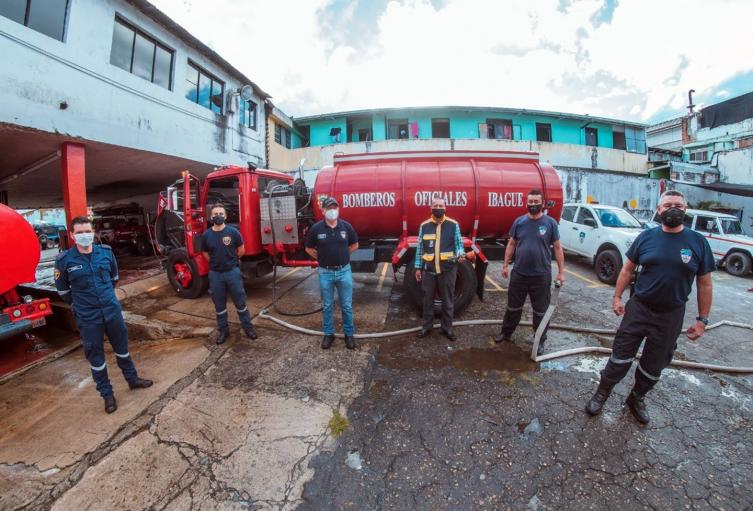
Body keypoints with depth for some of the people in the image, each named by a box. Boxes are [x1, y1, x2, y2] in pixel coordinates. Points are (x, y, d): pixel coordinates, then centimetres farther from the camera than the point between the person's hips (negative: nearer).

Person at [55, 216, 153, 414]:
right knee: (95, 356, 10)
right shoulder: (64, 260, -12)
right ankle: (107, 394, 26)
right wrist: (78, 305, 7)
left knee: (122, 347, 18)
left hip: (112, 310, 3)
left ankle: (132, 379, 37)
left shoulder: (106, 252, -4)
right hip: (87, 317, -2)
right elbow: (62, 290, 2)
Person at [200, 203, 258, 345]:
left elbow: (241, 250, 4)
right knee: (219, 305, 12)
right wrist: (217, 263, 10)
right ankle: (223, 330, 27)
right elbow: (206, 254, 13)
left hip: (233, 272, -2)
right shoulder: (206, 235, -2)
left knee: (240, 302, 7)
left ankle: (248, 327, 21)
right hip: (215, 274, 2)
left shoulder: (233, 232, -8)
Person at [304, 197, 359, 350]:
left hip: (344, 271, 1)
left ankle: (349, 334, 25)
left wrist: (342, 255, 7)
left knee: (347, 305, 9)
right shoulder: (316, 228, -8)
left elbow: (354, 245, 11)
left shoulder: (346, 226, -4)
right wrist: (322, 258, 2)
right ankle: (328, 334, 28)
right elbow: (309, 249, 6)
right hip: (325, 272, 0)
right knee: (327, 306, 13)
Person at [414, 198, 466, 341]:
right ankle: (426, 327, 25)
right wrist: (418, 267, 6)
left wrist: (460, 255, -19)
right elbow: (420, 248, 7)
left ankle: (447, 328, 24)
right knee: (428, 299, 10)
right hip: (429, 269, 1)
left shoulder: (453, 225, 1)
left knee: (448, 300, 9)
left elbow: (459, 245, 3)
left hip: (448, 269, -1)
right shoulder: (424, 226, 4)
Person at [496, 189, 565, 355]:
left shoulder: (550, 223, -4)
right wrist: (505, 265, 4)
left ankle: (540, 341, 25)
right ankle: (506, 332, 33)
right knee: (513, 306, 16)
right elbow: (511, 244, 8)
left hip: (541, 275, -2)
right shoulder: (519, 221, 2)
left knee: (540, 310, 10)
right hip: (519, 273, 2)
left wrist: (561, 271, -4)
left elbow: (557, 248, -2)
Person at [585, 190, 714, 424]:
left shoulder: (699, 242, -4)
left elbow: (704, 284, 0)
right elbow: (627, 269, 4)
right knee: (621, 356, 6)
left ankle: (637, 399, 37)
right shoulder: (646, 237, -3)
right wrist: (617, 297, -1)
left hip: (671, 316, 1)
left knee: (654, 365, 16)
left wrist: (702, 319, -1)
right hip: (638, 308, 0)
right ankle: (601, 394, 22)